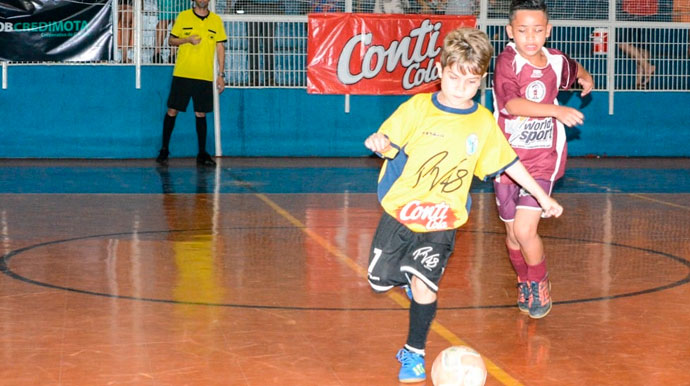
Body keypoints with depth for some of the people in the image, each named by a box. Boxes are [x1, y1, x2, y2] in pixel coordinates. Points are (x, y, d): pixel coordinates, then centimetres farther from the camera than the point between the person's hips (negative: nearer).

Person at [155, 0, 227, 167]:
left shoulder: (216, 20, 8)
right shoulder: (183, 16, 4)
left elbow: (220, 48, 10)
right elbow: (171, 40, 7)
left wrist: (220, 75, 5)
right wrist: (187, 40, -13)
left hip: (205, 76, 1)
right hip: (182, 73, -1)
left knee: (201, 114, 5)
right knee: (172, 111, 0)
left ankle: (202, 155, 12)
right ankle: (164, 151, 11)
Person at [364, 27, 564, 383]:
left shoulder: (484, 122, -2)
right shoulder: (418, 107, -8)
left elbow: (508, 163, 8)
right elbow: (388, 141, -8)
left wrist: (542, 197, 10)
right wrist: (379, 141, -32)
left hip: (441, 223, 0)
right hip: (399, 212, 1)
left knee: (424, 285, -15)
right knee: (380, 283, 7)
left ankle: (413, 353, 5)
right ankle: (411, 273, 42)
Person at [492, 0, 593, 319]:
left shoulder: (556, 61, -2)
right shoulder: (507, 61, -15)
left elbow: (573, 70, 25)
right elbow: (512, 104, -33)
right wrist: (556, 110, -42)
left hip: (542, 160, 0)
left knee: (524, 229, -14)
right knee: (512, 232, 12)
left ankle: (540, 283, 11)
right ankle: (524, 284, 38)